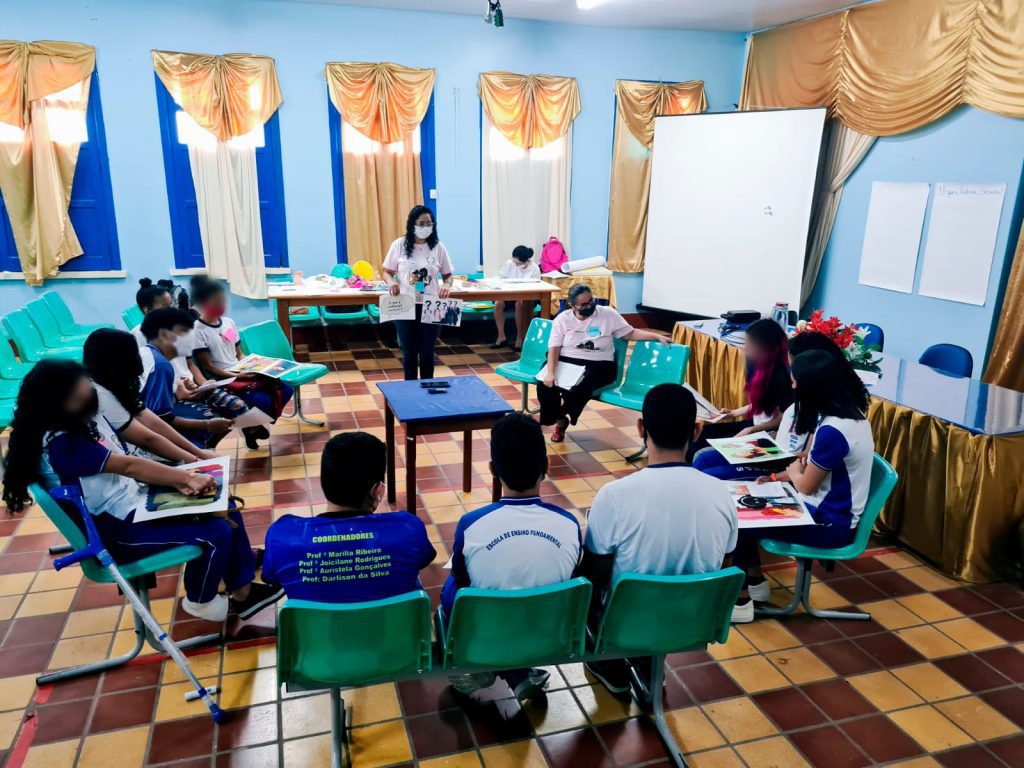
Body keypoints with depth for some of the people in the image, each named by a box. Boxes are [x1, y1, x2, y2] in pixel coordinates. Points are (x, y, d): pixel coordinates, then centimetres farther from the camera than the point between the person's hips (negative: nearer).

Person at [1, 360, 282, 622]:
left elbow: (130, 465, 4)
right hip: (119, 529, -10)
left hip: (134, 499, 10)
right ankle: (201, 601, 11)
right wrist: (189, 478, -25)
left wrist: (177, 482, -12)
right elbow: (129, 465, -27)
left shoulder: (88, 419, 4)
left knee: (225, 509, 4)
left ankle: (242, 591, 13)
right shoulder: (60, 444, -25)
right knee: (217, 532, -18)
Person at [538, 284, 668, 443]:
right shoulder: (562, 319, 3)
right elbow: (554, 348, -4)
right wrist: (550, 373, -19)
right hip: (566, 362, 2)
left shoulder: (608, 314, 2)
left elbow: (630, 333, 5)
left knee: (578, 389, -33)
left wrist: (657, 336, -8)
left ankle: (558, 418, 2)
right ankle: (559, 419, 3)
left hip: (599, 366, -2)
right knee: (545, 384, -27)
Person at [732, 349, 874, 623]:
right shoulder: (851, 412, 1)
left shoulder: (833, 431, -29)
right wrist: (778, 477, 10)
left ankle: (740, 601, 9)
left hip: (830, 524, -9)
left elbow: (805, 486, -17)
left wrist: (793, 471, 4)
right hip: (833, 510, 9)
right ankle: (755, 582, 23)